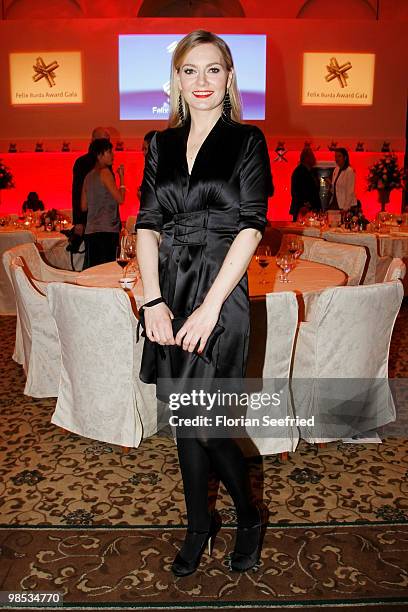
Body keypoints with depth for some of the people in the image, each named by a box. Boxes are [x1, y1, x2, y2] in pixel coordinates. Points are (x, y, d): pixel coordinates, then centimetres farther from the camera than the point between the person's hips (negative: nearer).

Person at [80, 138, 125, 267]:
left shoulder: (88, 176, 16)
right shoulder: (105, 172, -6)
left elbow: (83, 207, 17)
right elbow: (120, 199, -10)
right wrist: (122, 177, 1)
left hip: (90, 231, 8)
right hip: (107, 230, -8)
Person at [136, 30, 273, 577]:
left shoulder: (247, 140, 0)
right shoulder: (161, 145, 12)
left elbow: (251, 227, -9)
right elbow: (148, 224, 5)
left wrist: (210, 306, -17)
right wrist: (153, 300, -8)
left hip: (219, 293, -4)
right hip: (169, 291, 4)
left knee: (199, 421, -3)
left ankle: (249, 517, 25)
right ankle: (199, 525, 32)